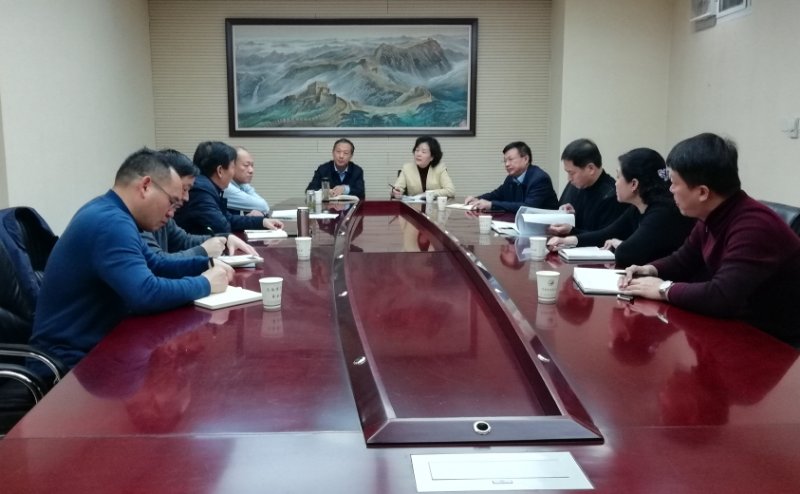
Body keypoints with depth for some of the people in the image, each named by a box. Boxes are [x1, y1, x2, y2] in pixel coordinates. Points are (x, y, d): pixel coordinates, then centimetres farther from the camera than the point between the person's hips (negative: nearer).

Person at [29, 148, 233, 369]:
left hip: (93, 343, 9)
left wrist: (205, 265, 4)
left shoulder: (108, 213, 8)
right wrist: (205, 284, -19)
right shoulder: (111, 222, -23)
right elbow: (146, 294, -34)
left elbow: (154, 265, 18)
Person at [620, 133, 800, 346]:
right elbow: (683, 260, 16)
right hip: (739, 326, 8)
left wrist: (664, 289, -23)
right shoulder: (713, 217, 1)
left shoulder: (753, 226, -28)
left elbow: (721, 297, -37)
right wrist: (650, 270, -4)